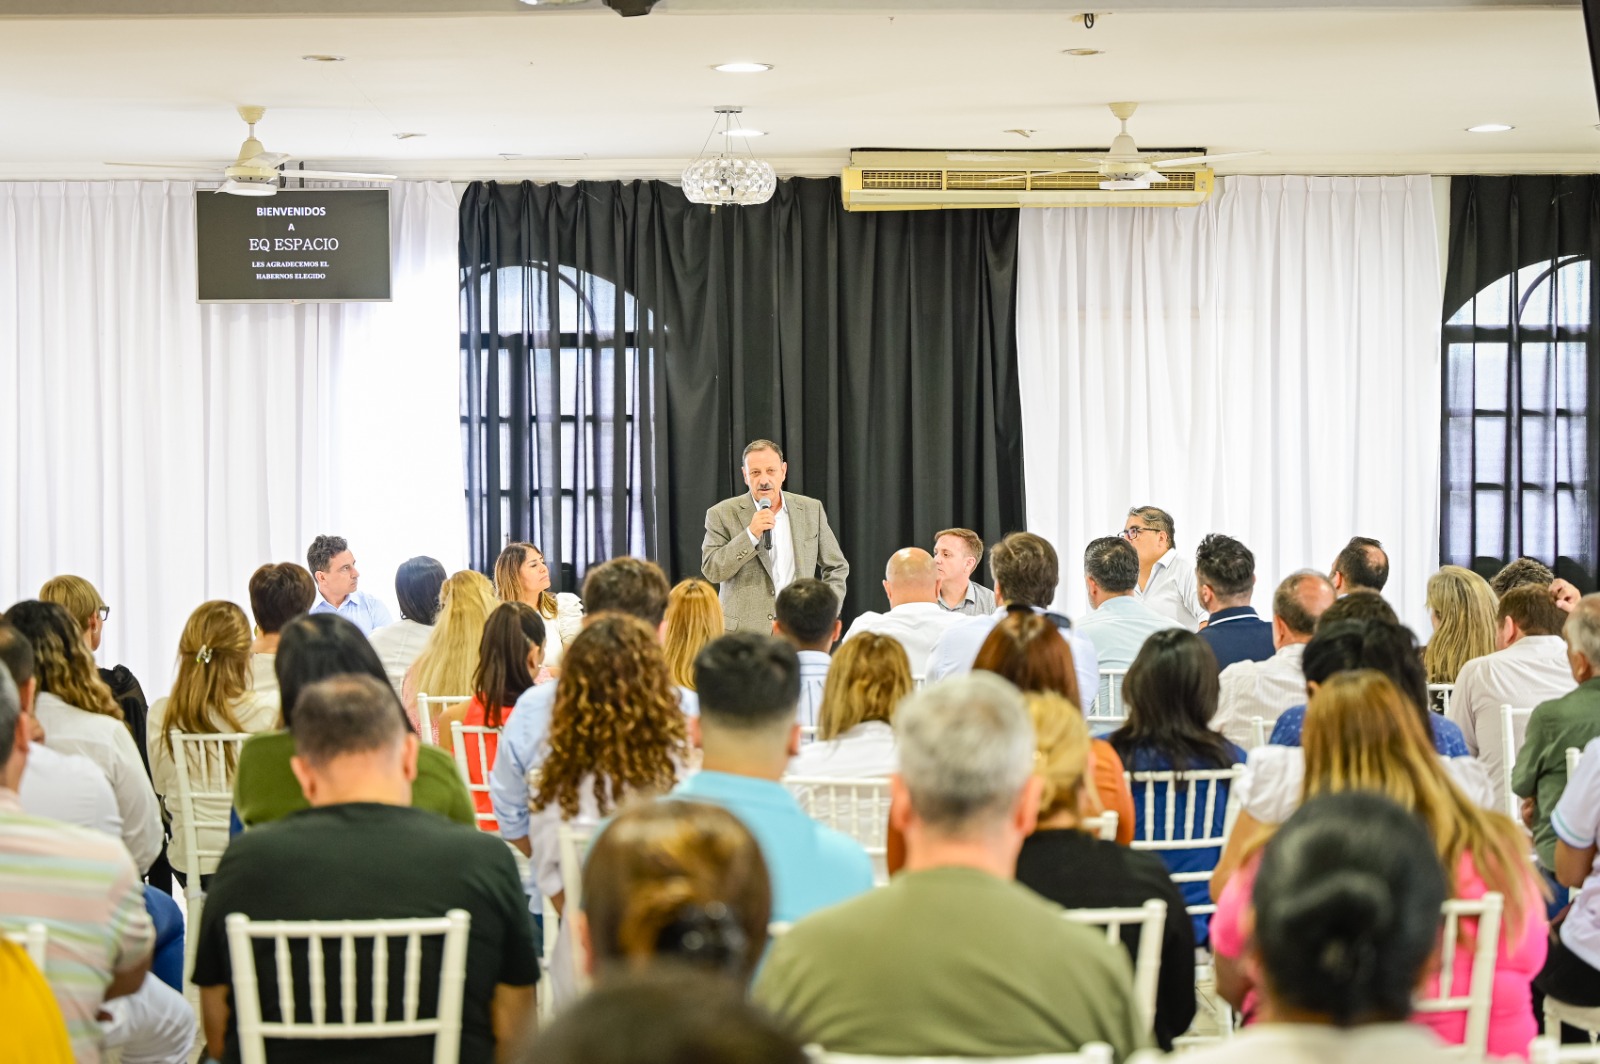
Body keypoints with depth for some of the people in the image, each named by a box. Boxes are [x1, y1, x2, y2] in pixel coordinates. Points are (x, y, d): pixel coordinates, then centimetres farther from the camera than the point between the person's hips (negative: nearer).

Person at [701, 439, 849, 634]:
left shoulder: (811, 510, 11)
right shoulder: (722, 514, 3)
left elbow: (837, 568, 18)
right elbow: (711, 571, -5)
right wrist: (750, 534, -13)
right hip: (744, 633, -2)